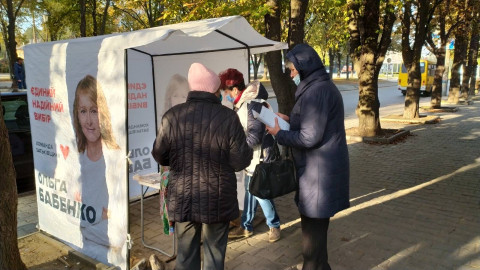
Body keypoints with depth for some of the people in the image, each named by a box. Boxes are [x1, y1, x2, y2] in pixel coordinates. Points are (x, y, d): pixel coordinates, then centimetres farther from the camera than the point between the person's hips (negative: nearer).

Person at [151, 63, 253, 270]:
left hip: (182, 199, 2)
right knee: (214, 253, 16)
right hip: (218, 200, -2)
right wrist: (248, 149, 10)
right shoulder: (227, 117, -15)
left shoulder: (172, 116, -8)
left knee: (185, 253, 18)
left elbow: (160, 157, 2)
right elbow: (241, 162, -12)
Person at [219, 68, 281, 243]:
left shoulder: (253, 104, -23)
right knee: (250, 191, 18)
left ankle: (274, 225, 24)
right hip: (251, 158, 9)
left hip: (259, 158, -9)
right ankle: (246, 226, 31)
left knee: (261, 193, 3)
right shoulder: (242, 103, 7)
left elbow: (254, 137, -26)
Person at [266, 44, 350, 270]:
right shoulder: (323, 86, 13)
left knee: (312, 226, 2)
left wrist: (279, 133, -10)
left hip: (319, 171, -11)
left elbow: (309, 138, -23)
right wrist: (290, 120, 11)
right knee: (316, 223, 21)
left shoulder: (316, 91, -20)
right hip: (323, 167, 11)